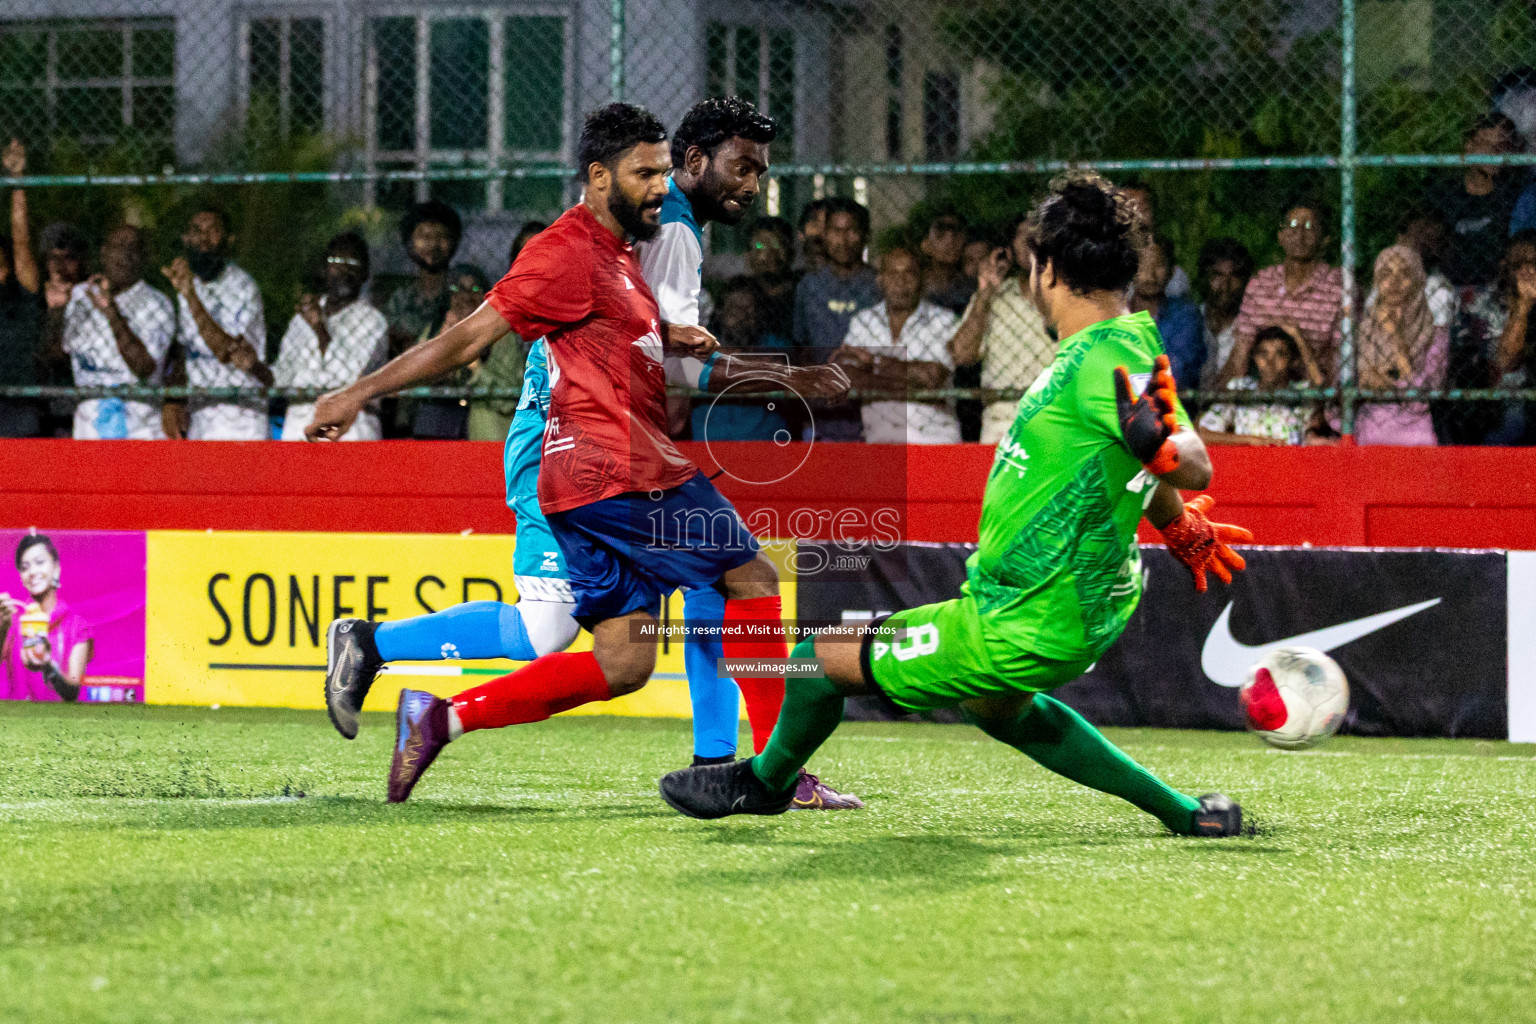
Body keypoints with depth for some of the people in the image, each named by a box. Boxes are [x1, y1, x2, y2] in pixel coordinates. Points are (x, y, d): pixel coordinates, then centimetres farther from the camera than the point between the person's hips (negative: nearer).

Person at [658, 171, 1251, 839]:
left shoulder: (1108, 357, -26)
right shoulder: (1121, 342, 4)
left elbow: (1196, 466, -39)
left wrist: (1157, 445, -60)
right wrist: (1181, 527, 40)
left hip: (1023, 629, -10)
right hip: (1085, 606, 10)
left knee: (821, 659, 3)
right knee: (998, 708, 38)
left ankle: (765, 781, 34)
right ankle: (1184, 813, 35)